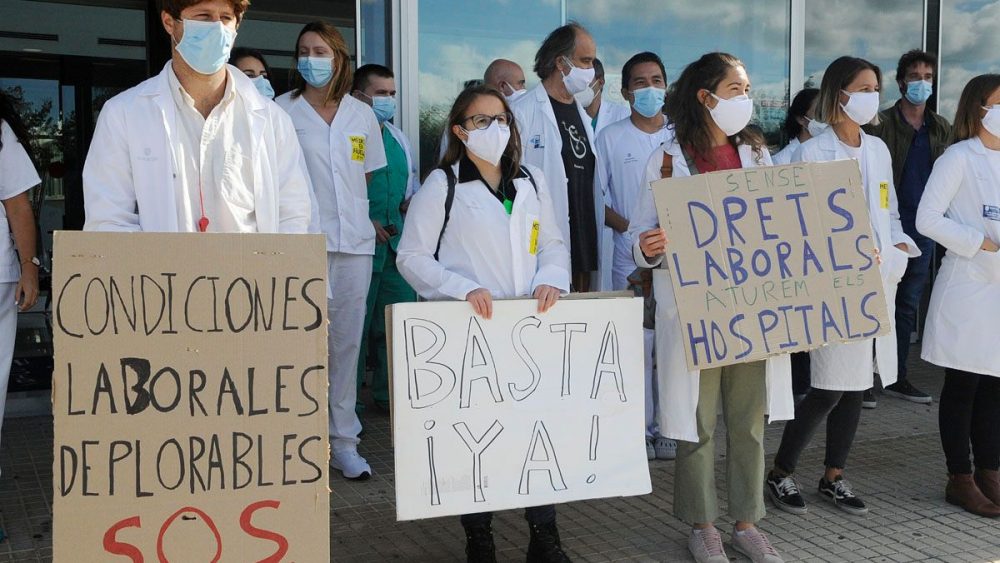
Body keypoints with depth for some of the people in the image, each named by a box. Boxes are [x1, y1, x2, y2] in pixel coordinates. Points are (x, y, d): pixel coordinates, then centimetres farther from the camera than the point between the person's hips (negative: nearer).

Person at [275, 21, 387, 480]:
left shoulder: (362, 115, 12)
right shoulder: (282, 111, 2)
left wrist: (363, 217, 12)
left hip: (354, 242, 3)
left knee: (347, 343, 7)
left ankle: (343, 442, 16)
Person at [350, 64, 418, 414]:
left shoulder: (398, 139, 18)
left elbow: (412, 180, 28)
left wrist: (411, 201, 7)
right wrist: (365, 222, -16)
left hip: (399, 244, 7)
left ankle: (390, 393, 22)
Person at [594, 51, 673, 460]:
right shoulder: (611, 138, 5)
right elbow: (596, 198, 3)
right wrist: (627, 227, -11)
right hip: (630, 255, -1)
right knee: (638, 342, -2)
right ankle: (639, 428, 9)